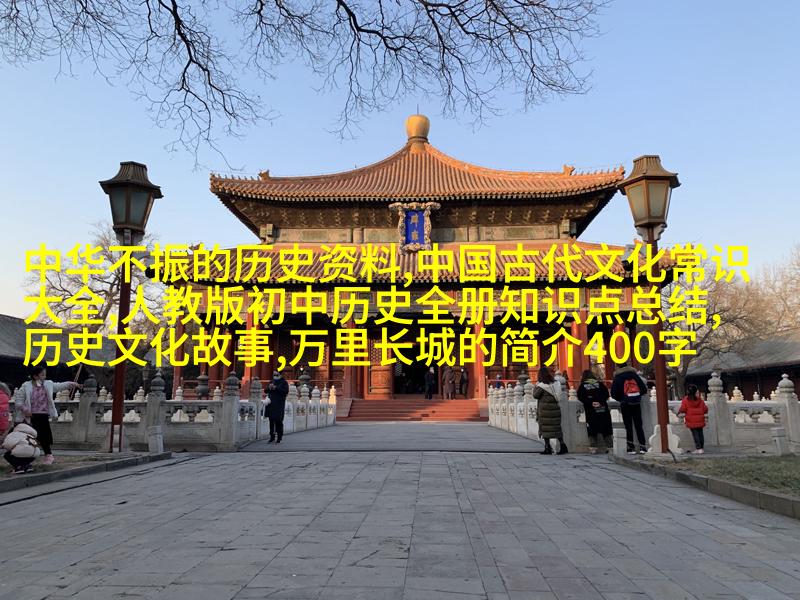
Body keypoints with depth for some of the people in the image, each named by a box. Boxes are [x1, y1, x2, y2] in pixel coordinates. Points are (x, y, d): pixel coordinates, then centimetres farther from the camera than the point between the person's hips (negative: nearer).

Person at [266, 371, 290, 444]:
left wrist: (276, 388, -15)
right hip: (271, 404, 5)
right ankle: (272, 437, 14)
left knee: (278, 421, -6)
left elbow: (286, 391, -12)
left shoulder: (284, 382, 2)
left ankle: (279, 438, -1)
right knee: (271, 420, 7)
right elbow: (266, 391, 17)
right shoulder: (271, 382, 19)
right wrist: (269, 388, -5)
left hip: (279, 404, -5)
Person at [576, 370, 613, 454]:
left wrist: (590, 403, -10)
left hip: (590, 410, -1)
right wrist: (601, 401, -9)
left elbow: (580, 397, -7)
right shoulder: (600, 384, 8)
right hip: (603, 409, 1)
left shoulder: (582, 386, 3)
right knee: (606, 429, 8)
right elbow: (606, 394, -2)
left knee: (592, 430, 4)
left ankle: (593, 447, -1)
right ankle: (609, 446, 6)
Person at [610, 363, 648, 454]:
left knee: (628, 426, 3)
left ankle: (631, 447, 1)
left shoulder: (617, 378, -2)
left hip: (625, 404, -2)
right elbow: (644, 390, 4)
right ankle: (643, 446, 3)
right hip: (636, 403, 2)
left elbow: (613, 394, -6)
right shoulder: (635, 375, 6)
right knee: (638, 425, 8)